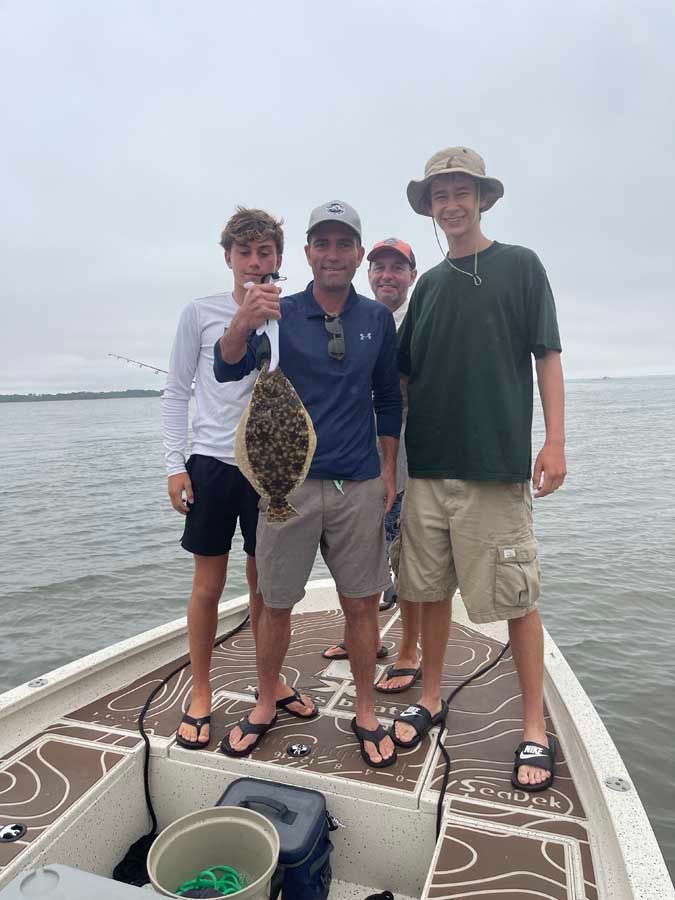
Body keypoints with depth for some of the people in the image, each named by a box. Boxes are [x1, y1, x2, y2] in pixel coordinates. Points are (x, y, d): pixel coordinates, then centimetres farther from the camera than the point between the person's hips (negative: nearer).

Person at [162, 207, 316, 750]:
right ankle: (200, 695, 24)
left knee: (265, 585, 11)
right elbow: (178, 392, 3)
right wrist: (175, 463, -4)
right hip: (212, 462, -1)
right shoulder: (201, 313, 1)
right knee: (208, 587, 6)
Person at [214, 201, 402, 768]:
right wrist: (243, 326, -35)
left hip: (359, 485, 2)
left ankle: (366, 714, 27)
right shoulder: (281, 313, -1)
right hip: (289, 481, -1)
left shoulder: (378, 318, 7)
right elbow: (228, 371, -14)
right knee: (276, 605, 8)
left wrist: (389, 470, 9)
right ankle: (266, 706, 30)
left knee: (362, 604, 7)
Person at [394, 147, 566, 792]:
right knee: (430, 589, 11)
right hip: (426, 465, 4)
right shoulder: (429, 284, 16)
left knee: (515, 597, 1)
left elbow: (547, 357, 1)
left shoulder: (520, 266, 5)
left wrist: (554, 441, -7)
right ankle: (430, 700, 28)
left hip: (496, 466, -4)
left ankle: (535, 728, 17)